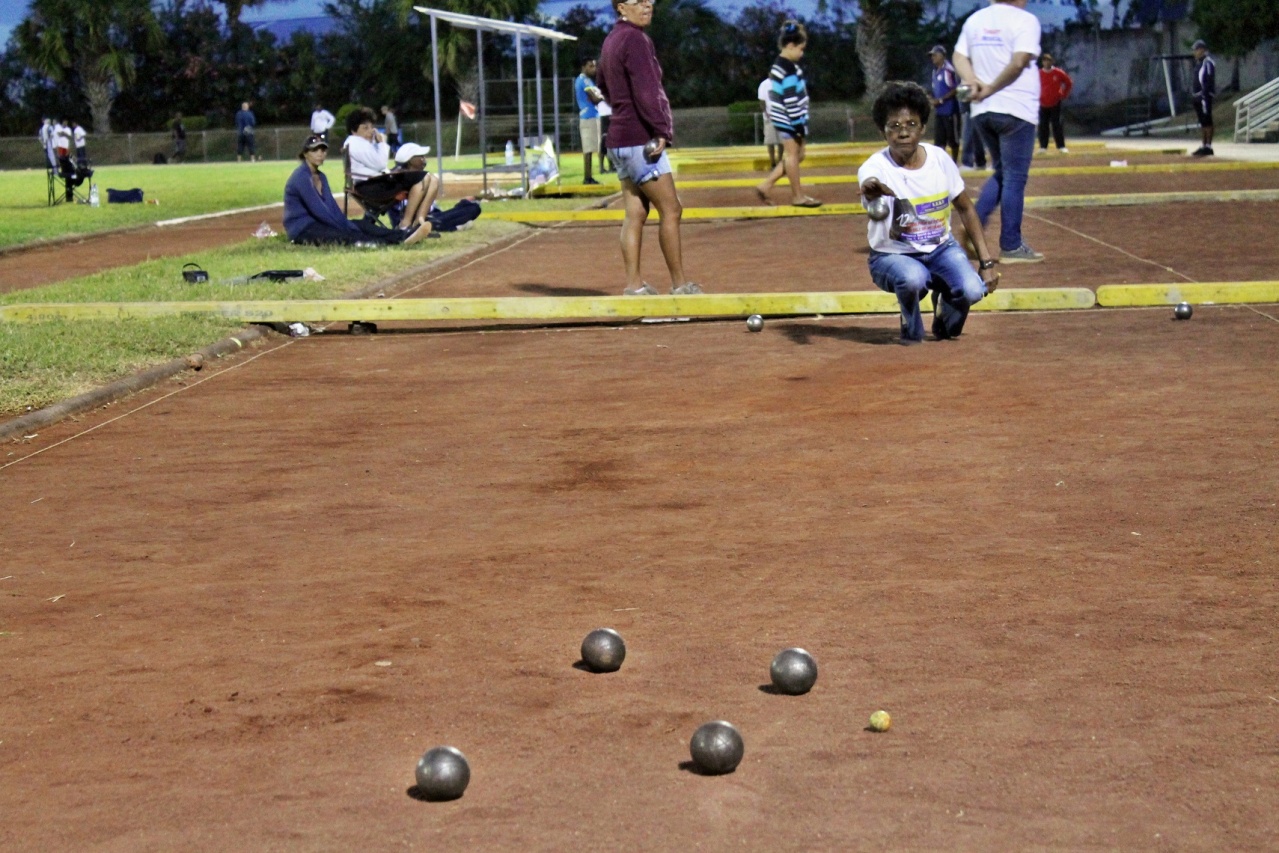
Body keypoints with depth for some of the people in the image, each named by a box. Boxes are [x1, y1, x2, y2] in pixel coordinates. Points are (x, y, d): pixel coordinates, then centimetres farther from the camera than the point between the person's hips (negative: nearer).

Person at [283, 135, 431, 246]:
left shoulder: (320, 177, 15)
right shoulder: (301, 177, -14)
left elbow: (333, 207, 10)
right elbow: (318, 210, -18)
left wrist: (348, 225, -4)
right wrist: (346, 228, -14)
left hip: (316, 224, 10)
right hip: (302, 231, -10)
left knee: (361, 225, -9)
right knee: (345, 236, -29)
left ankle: (404, 236, -28)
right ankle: (396, 241, -50)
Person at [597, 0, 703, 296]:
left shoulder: (611, 40, 16)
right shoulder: (635, 39, -13)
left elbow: (605, 89, 29)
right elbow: (645, 91, -21)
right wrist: (662, 131, -20)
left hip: (620, 139, 9)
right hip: (642, 140, -9)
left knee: (636, 214, 9)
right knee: (671, 210, -4)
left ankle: (634, 284, 7)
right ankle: (679, 285, -1)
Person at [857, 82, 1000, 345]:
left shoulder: (939, 158, -7)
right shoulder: (875, 167, -20)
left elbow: (966, 208, 5)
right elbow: (869, 180, -47)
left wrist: (987, 261, 1)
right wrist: (872, 189, -73)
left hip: (941, 249, 3)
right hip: (893, 256, -3)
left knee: (971, 290, -25)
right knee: (912, 278, -37)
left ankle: (944, 322, 12)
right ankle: (911, 331, -3)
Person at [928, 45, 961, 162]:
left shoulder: (948, 70, -15)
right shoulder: (935, 71, 13)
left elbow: (955, 90, -18)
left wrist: (940, 100, -17)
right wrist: (933, 100, 4)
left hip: (950, 109, -9)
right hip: (939, 111, 9)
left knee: (953, 139, 1)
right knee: (939, 139, 9)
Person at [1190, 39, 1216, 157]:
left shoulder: (1208, 62, -13)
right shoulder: (1200, 62, 18)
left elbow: (1208, 81, -20)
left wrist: (1205, 97, -24)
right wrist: (1193, 91, 20)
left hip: (1204, 96, -10)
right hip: (1198, 97, 10)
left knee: (1207, 122, -7)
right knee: (1202, 122, 13)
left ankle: (1208, 147, -6)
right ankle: (1204, 146, 17)